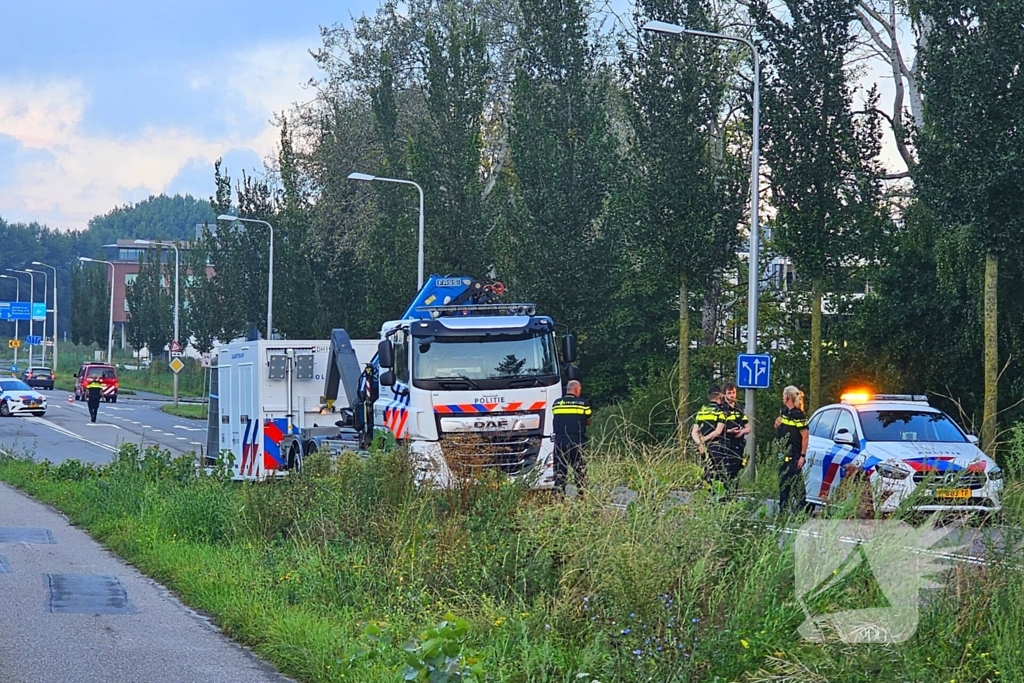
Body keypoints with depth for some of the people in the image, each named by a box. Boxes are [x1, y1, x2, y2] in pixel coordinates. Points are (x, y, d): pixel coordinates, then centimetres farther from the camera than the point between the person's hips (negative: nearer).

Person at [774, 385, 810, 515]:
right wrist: (777, 426, 0)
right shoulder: (784, 412, 11)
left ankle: (803, 508, -3)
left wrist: (803, 456, -20)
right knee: (783, 482, 13)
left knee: (796, 483, -7)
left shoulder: (798, 415, -14)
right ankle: (784, 509, 20)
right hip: (784, 454, 9)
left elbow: (805, 436, -17)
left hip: (794, 455, -9)